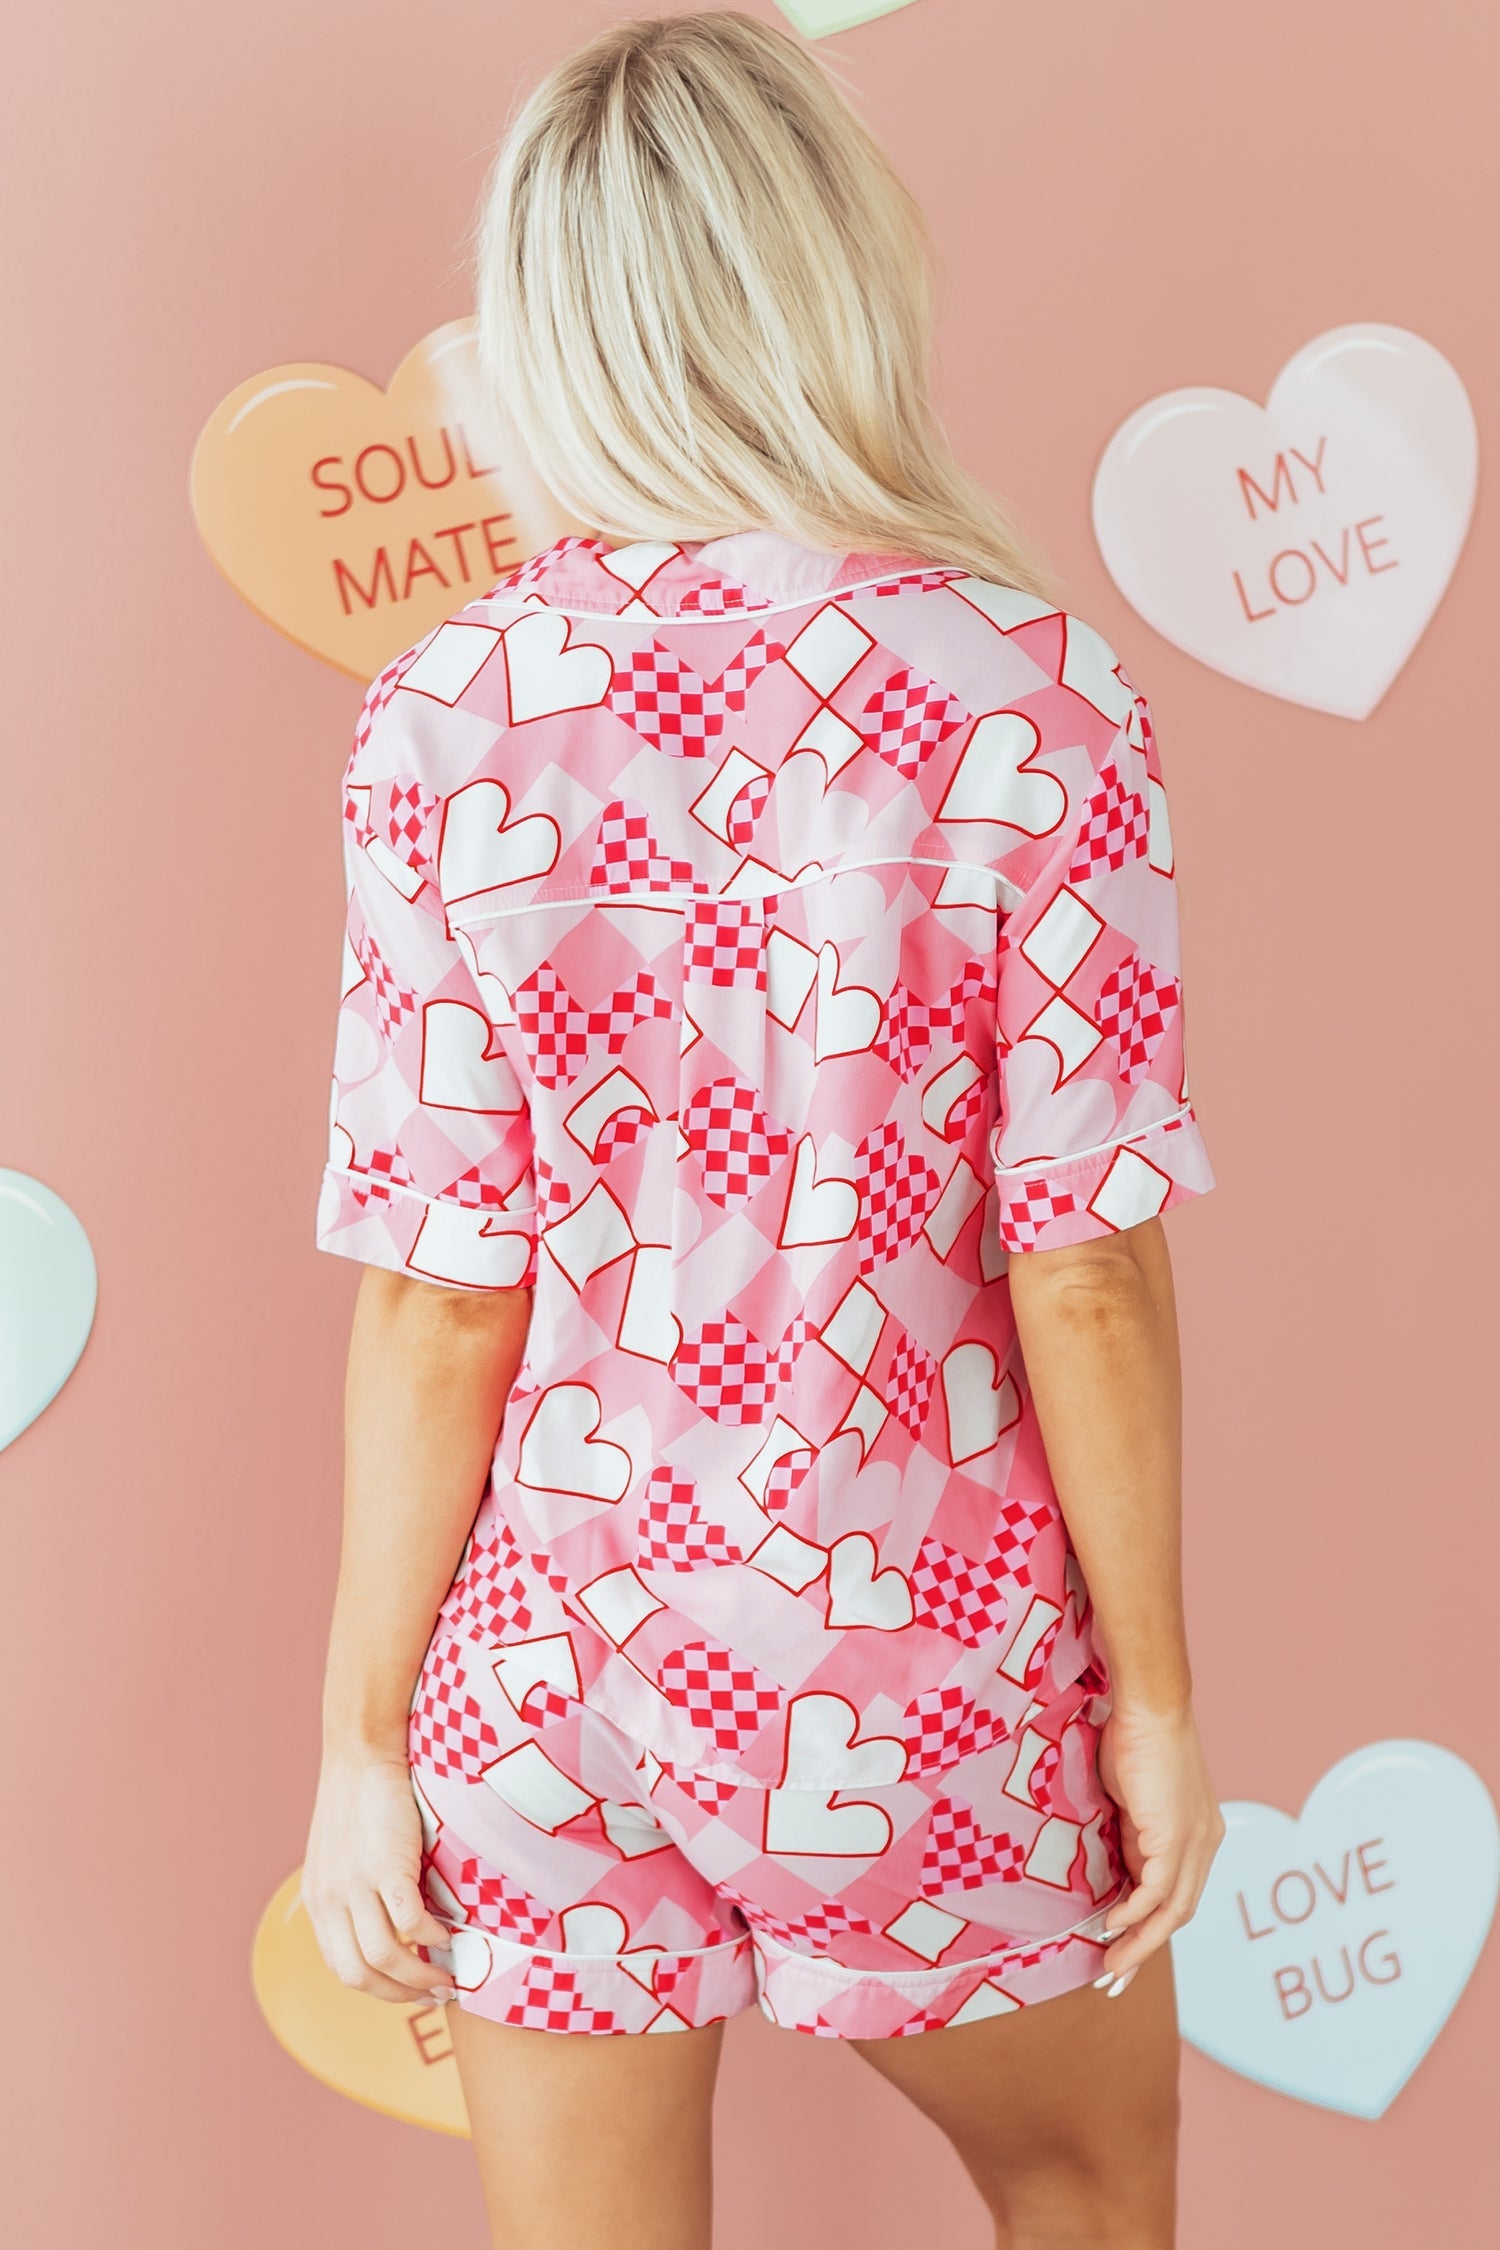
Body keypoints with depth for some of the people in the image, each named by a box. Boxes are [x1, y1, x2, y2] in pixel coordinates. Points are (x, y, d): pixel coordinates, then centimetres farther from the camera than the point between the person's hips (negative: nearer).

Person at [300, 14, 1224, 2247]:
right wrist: (1156, 1692, 0)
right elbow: (1084, 1276, -13)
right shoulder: (1027, 695, -16)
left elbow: (437, 1306, -10)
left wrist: (360, 1735, 1)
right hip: (921, 1651, -1)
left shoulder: (442, 728, -11)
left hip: (558, 1646, 2)